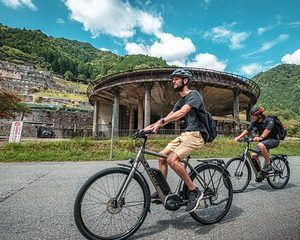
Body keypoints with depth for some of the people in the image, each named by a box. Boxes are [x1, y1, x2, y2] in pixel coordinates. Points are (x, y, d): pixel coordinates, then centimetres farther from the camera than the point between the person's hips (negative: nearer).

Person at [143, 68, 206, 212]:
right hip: (185, 134, 9)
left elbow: (182, 112, -26)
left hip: (195, 134, -9)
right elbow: (169, 117, 11)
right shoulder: (181, 101, 18)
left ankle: (194, 191, -8)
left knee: (172, 159, -25)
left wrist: (160, 121, -35)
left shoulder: (194, 95, -8)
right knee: (162, 156, 2)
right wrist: (151, 126, -2)